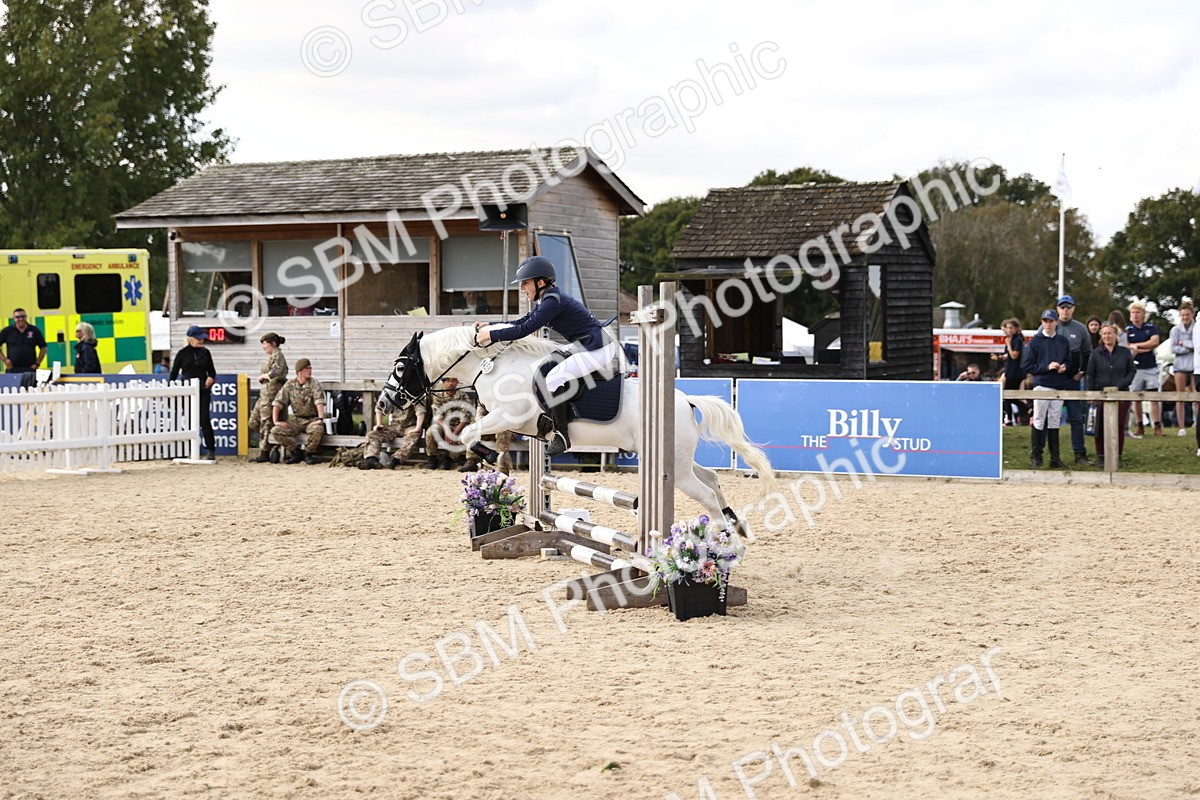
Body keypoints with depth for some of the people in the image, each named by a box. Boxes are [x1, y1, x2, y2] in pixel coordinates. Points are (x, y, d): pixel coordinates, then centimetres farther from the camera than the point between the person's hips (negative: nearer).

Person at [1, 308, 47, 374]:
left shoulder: (34, 330, 6)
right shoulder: (7, 331, 5)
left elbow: (43, 348, 10)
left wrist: (37, 363, 3)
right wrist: (5, 359, -1)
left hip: (30, 369, 0)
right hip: (12, 369, 0)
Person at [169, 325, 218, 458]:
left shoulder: (205, 352, 9)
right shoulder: (183, 353, 3)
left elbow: (212, 371, 15)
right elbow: (174, 373, 6)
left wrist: (211, 378, -7)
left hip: (203, 389, 1)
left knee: (204, 420, -7)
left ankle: (211, 450, -5)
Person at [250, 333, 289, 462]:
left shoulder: (277, 356, -10)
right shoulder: (272, 357, 20)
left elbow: (276, 373, -24)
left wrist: (262, 376, -10)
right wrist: (263, 377, 9)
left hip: (272, 393, -10)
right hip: (264, 393, 10)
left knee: (266, 423, -7)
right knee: (253, 423, 9)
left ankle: (265, 453, -3)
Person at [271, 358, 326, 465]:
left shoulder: (314, 384, -5)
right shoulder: (289, 385, 3)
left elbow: (319, 402, -18)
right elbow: (277, 403, 0)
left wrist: (320, 419, -33)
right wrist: (275, 421, -13)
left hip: (312, 419, -3)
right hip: (297, 420, 3)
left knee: (316, 430, -37)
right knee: (276, 431, -18)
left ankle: (308, 453, -8)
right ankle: (296, 453, -3)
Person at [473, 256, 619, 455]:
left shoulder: (553, 301, -17)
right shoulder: (544, 301, 14)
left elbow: (524, 330, -20)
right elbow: (522, 323, 19)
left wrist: (491, 335, -13)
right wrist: (489, 325, 11)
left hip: (599, 350, -11)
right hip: (589, 349, 11)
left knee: (554, 378, -17)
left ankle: (561, 436, -15)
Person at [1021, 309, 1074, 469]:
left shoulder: (1063, 342, 13)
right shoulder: (1035, 341, 1)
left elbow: (1070, 363, 19)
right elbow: (1027, 365, -3)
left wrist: (1065, 367, -4)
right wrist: (1046, 367, -13)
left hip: (1059, 387, 4)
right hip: (1041, 385, -4)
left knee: (1054, 423, 6)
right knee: (1038, 422, -4)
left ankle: (1055, 458, 9)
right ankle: (1035, 457, 1)